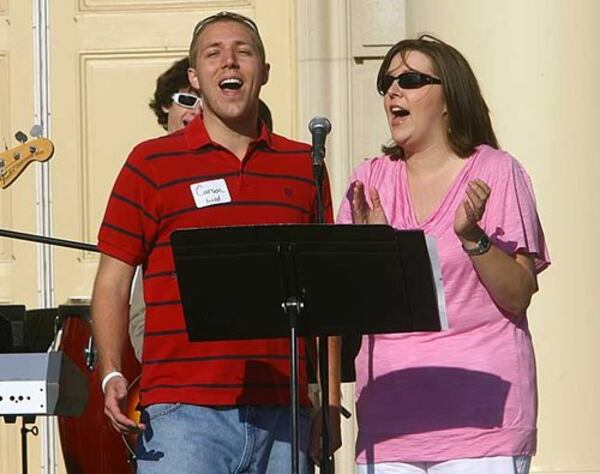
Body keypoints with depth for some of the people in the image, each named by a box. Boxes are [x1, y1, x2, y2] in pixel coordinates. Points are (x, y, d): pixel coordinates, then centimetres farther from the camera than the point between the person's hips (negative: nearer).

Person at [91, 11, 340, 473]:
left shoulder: (303, 165, 13)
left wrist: (331, 398, 12)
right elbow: (113, 280, 5)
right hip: (182, 411, -3)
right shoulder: (152, 163, 5)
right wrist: (112, 375, -9)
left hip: (282, 414, 3)